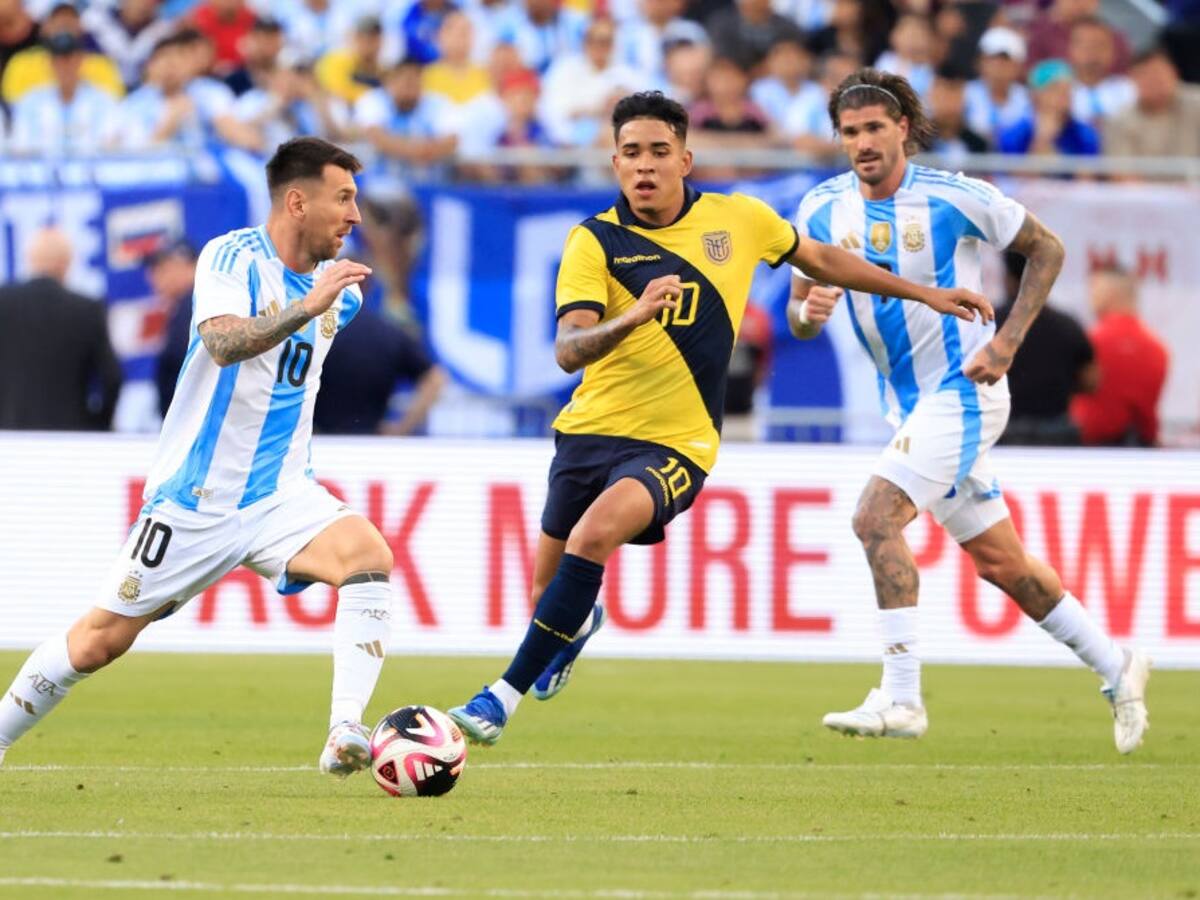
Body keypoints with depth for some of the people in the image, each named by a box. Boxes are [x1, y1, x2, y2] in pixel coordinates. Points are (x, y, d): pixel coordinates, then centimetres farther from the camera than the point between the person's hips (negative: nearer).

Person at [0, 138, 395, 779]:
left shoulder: (341, 288, 6)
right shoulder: (231, 258, -13)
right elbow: (224, 343, -33)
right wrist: (306, 307, -43)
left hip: (279, 496, 4)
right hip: (196, 501, -4)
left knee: (369, 554, -25)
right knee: (100, 639, 4)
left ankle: (345, 736, -32)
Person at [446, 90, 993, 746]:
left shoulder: (738, 219, 1)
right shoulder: (594, 241, -6)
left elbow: (821, 259, 19)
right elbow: (567, 350, -17)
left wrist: (925, 293, 23)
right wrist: (631, 319, -38)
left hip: (674, 442, -2)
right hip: (589, 428, 2)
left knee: (593, 535, -29)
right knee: (549, 588, 9)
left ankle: (505, 698, -23)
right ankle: (579, 623, 50)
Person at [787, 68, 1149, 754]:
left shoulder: (954, 197, -13)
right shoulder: (823, 210, 0)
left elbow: (1047, 248, -1)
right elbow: (799, 313, 6)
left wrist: (1008, 341, -10)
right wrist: (809, 312, -19)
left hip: (963, 393, -6)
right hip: (908, 404, 6)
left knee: (876, 517, -22)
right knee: (1001, 562, 12)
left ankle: (901, 698, -22)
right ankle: (1116, 668, 28)